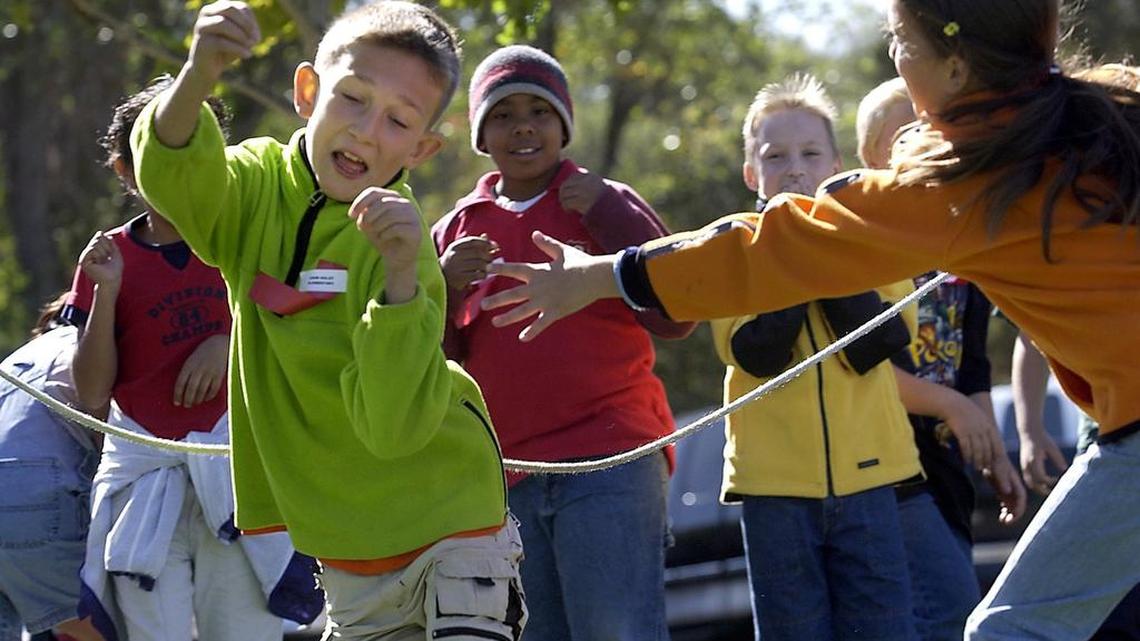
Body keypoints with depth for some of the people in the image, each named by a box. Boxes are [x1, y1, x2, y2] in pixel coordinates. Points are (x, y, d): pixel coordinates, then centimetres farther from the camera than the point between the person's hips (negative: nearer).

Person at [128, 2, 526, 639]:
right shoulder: (257, 185, -7)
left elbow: (393, 426, -30)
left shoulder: (406, 248, -20)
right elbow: (172, 179, -31)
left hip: (445, 522, -4)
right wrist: (198, 77, -50)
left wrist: (401, 275, -41)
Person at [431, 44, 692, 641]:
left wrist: (609, 214, -10)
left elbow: (676, 317, -4)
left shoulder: (603, 205, 5)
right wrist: (445, 289, -6)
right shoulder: (457, 231, 14)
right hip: (508, 477, 4)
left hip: (610, 462, -4)